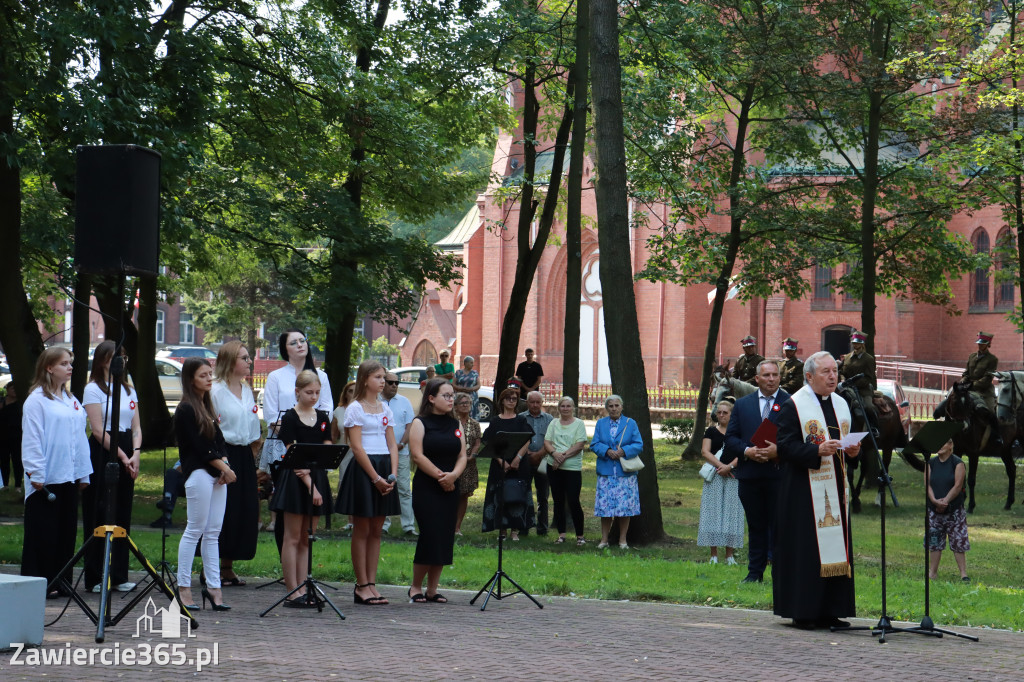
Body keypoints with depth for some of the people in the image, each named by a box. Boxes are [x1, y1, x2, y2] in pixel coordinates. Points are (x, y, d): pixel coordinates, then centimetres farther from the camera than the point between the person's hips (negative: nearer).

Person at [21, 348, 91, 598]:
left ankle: (59, 582, 15)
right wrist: (36, 474, -15)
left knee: (66, 531, 8)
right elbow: (31, 439, -10)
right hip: (45, 481, -7)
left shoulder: (72, 401, 16)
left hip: (69, 478, 7)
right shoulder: (36, 400, -7)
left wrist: (83, 473, 14)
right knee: (43, 533, -3)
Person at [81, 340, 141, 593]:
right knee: (99, 516, -4)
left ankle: (119, 575, 9)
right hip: (102, 453, -6)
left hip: (127, 454, 6)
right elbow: (98, 430, -10)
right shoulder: (93, 389, -4)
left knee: (122, 515, 6)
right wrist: (122, 456, -12)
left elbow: (136, 427, 10)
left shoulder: (129, 391, 16)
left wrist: (135, 454, -6)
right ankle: (95, 577, -1)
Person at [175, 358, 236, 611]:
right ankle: (183, 587, 0)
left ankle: (213, 587, 7)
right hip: (198, 473, -8)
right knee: (195, 530, -5)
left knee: (213, 533, 6)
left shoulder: (207, 406, 17)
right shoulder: (186, 410, -8)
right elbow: (199, 447, -13)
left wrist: (224, 465, -2)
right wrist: (225, 468, -10)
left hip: (217, 474, 8)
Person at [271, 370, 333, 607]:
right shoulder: (290, 418, -5)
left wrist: (310, 468, -11)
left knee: (306, 539, 7)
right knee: (293, 538, -3)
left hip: (318, 478, 5)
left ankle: (302, 590, 8)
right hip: (295, 481, -5)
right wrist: (310, 486, -16)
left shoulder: (323, 417, 11)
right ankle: (292, 592, -3)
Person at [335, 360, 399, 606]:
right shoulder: (355, 409, -5)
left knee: (376, 530, 7)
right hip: (363, 470, -6)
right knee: (362, 530, -1)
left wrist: (393, 474, -4)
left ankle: (371, 583, 10)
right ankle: (362, 586, 2)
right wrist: (375, 478, -16)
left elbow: (392, 444, 11)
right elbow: (357, 447, -11)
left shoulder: (385, 409, 14)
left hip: (385, 468, 6)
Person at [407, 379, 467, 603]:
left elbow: (462, 455, 8)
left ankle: (433, 589, 10)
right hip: (426, 488, -5)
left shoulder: (455, 424, 13)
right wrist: (439, 476, -14)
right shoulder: (420, 423, -3)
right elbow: (417, 455, -11)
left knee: (445, 538, 4)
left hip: (450, 490, 6)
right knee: (430, 536, -10)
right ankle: (416, 586, 3)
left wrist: (453, 475, -11)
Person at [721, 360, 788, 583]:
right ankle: (755, 571, 14)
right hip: (750, 474, 3)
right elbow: (731, 437, 8)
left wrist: (779, 450, -17)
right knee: (756, 525, 9)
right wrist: (747, 451, -9)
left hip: (779, 473, -3)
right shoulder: (742, 404, 12)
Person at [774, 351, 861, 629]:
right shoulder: (793, 406, -6)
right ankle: (802, 612, -1)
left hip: (835, 489, 7)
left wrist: (852, 450, -2)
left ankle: (829, 611, 11)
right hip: (805, 489, -7)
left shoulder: (841, 405, 15)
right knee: (805, 549, -6)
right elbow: (786, 446, -12)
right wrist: (817, 451, -25)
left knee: (835, 548, 6)